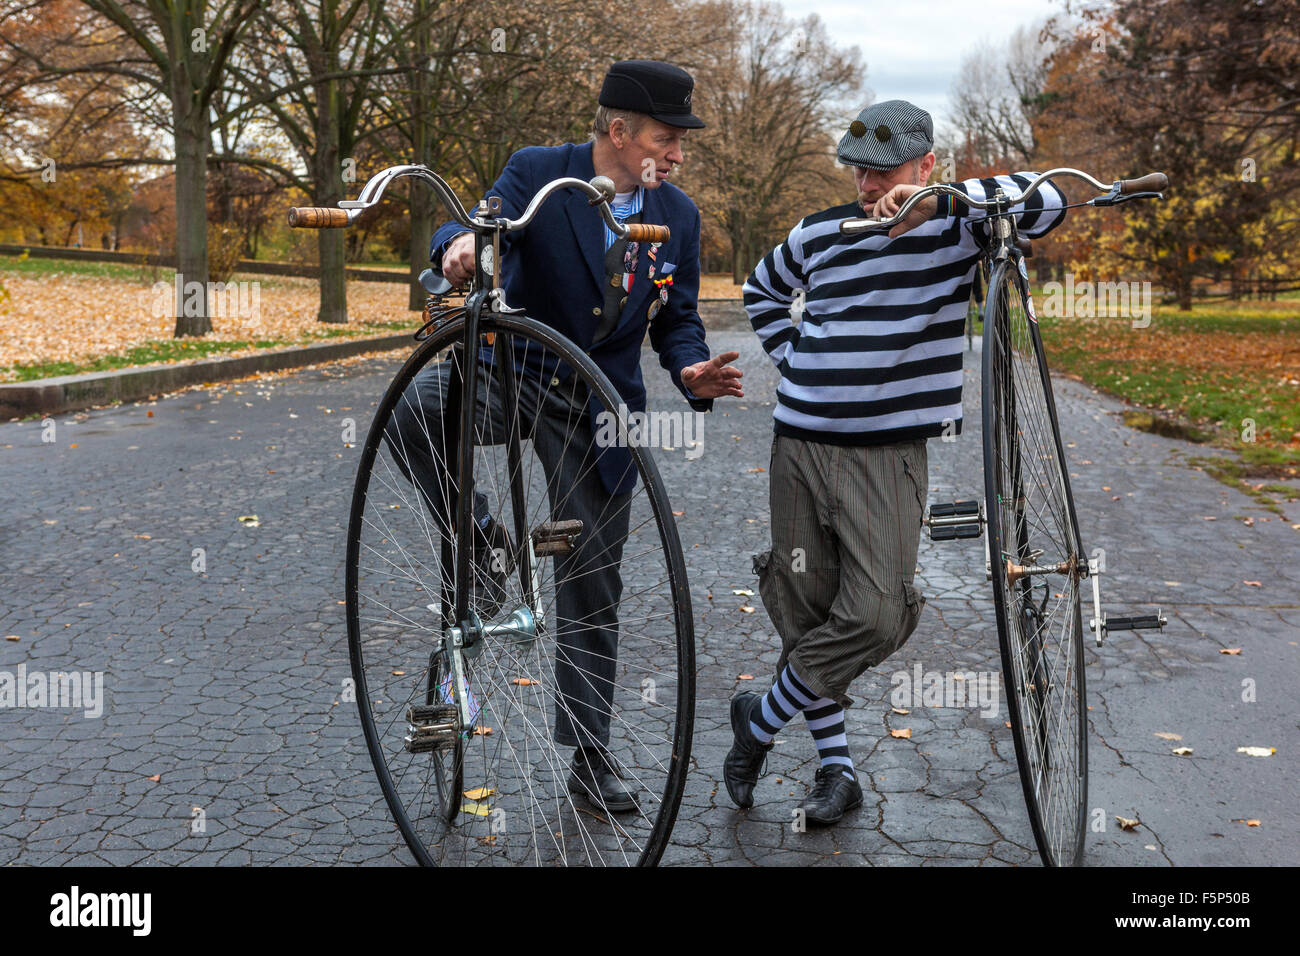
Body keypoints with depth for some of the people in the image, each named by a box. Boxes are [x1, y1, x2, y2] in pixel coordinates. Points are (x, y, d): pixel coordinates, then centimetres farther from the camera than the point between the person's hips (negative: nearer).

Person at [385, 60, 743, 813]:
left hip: (599, 413, 2)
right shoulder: (538, 172, -9)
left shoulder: (678, 216, 1)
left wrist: (695, 373, -16)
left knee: (593, 588, 6)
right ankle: (482, 541, -7)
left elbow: (678, 319, 6)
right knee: (412, 411, -35)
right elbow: (481, 227, -24)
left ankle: (590, 757, 21)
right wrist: (458, 248, -49)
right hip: (510, 378, -2)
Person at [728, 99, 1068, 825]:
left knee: (876, 616, -11)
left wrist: (940, 197, -25)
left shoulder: (955, 227, 0)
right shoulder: (819, 233, 8)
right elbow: (762, 291, 26)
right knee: (806, 607, 5)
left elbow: (1047, 203, -16)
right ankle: (838, 769, 20)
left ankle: (762, 722, 13)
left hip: (890, 454, -3)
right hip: (801, 444, 3)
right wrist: (797, 359, 12)